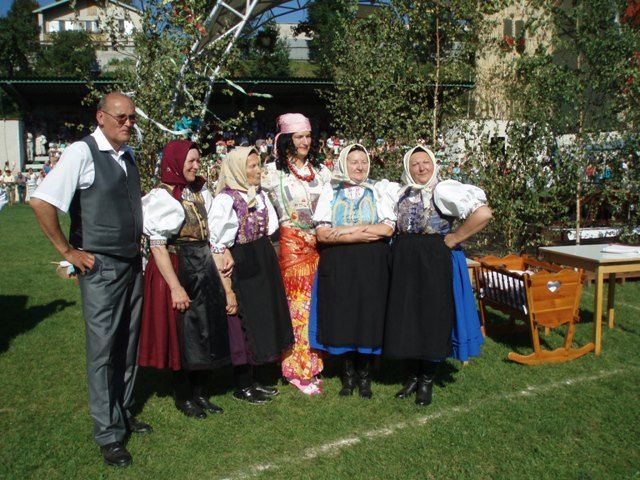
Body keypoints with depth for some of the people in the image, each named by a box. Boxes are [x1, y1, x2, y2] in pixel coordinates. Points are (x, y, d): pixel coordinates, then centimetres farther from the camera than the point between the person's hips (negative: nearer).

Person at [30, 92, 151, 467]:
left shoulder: (129, 155, 10)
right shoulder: (82, 153, -13)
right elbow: (41, 201, -21)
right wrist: (68, 251, -14)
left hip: (132, 264, 7)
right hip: (101, 267, -7)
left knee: (129, 345, 16)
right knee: (103, 349, 1)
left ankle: (123, 413, 33)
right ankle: (108, 434, 14)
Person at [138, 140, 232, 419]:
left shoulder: (200, 192, 9)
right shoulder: (162, 197, -12)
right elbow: (157, 246, -17)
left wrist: (225, 253, -2)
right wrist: (176, 287, -21)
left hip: (204, 270, 7)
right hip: (176, 271, -7)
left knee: (205, 332, 12)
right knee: (181, 334, 4)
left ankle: (198, 392, 28)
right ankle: (183, 397, 22)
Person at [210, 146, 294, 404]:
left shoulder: (260, 195, 7)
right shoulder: (225, 200, -16)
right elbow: (219, 248, -20)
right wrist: (228, 291, -22)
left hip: (264, 267, 8)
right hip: (241, 270, -7)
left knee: (262, 321, 15)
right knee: (242, 326, 5)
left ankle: (250, 380, 31)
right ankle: (242, 387, 23)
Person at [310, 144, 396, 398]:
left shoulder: (378, 191, 8)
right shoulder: (330, 192, 7)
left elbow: (388, 228, -7)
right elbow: (321, 234, -5)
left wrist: (345, 230, -12)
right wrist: (359, 236, -13)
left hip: (372, 265, 0)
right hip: (338, 266, 0)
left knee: (369, 317, 2)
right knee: (342, 317, 3)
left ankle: (364, 376, 17)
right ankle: (348, 374, 19)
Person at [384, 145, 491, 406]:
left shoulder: (443, 190, -10)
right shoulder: (402, 193, 10)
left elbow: (483, 213, -22)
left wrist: (453, 238, -15)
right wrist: (402, 243, 12)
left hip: (435, 261, -5)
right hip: (404, 262, 6)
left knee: (432, 318, 3)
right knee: (406, 318, 9)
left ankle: (427, 380, 19)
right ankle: (413, 375, 26)